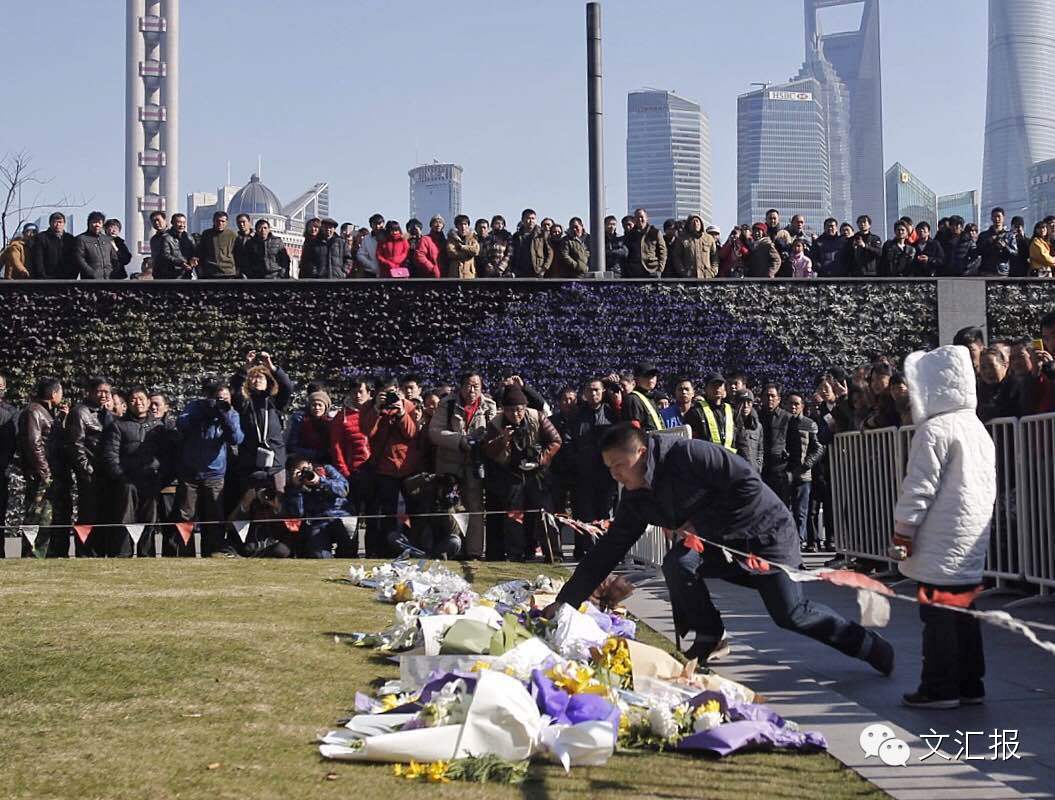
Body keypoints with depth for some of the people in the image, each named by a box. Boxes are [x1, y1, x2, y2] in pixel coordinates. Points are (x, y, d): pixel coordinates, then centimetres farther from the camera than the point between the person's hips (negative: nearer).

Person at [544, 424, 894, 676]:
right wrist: (565, 601, -8)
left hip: (765, 531, -6)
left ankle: (873, 648, 10)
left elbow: (748, 483, -28)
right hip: (720, 545, 6)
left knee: (791, 614, -11)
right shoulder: (636, 500, -4)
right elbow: (607, 551, -3)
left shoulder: (688, 455, -27)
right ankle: (707, 637, 1)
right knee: (677, 564, -20)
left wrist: (702, 524, -25)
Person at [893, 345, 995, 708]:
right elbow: (990, 485, 19)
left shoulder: (934, 429, -13)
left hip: (942, 541, -9)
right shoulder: (978, 429, 14)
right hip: (973, 538, 9)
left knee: (938, 614, -4)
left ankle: (939, 687, -1)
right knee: (963, 610, 13)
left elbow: (919, 486, -15)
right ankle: (970, 683, 17)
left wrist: (903, 528, -6)